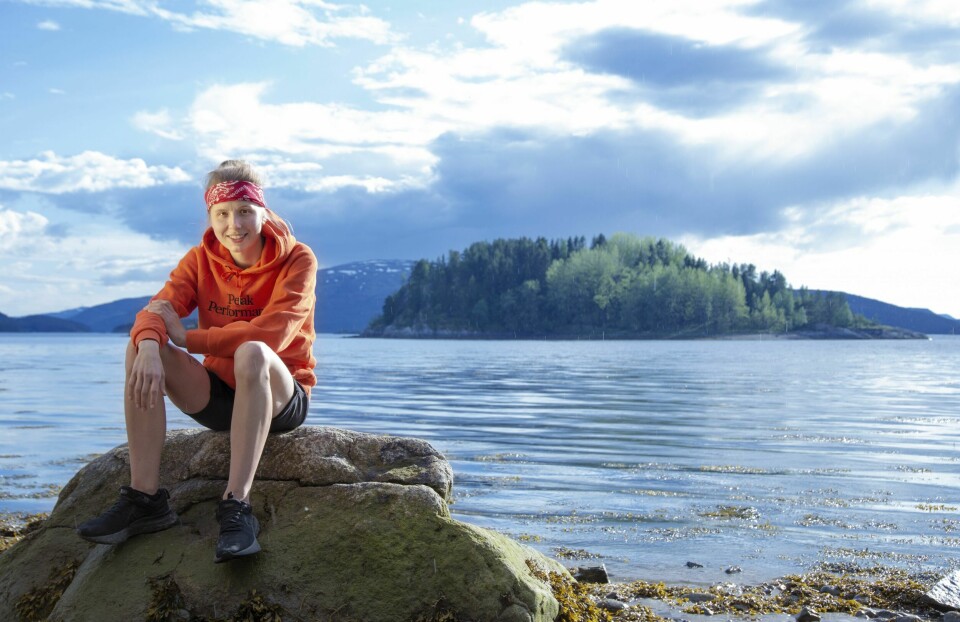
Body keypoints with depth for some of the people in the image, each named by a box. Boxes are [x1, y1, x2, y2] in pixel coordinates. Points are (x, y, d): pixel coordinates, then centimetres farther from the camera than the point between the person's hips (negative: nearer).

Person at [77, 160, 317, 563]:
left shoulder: (297, 260, -11)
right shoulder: (202, 259, 2)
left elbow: (271, 333, -26)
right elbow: (157, 310, -14)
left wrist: (186, 338, -18)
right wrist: (150, 346, -39)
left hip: (281, 398, -4)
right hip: (219, 395, 4)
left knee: (252, 353, -37)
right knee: (142, 349, -20)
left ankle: (237, 506, -38)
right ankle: (145, 498, -21)